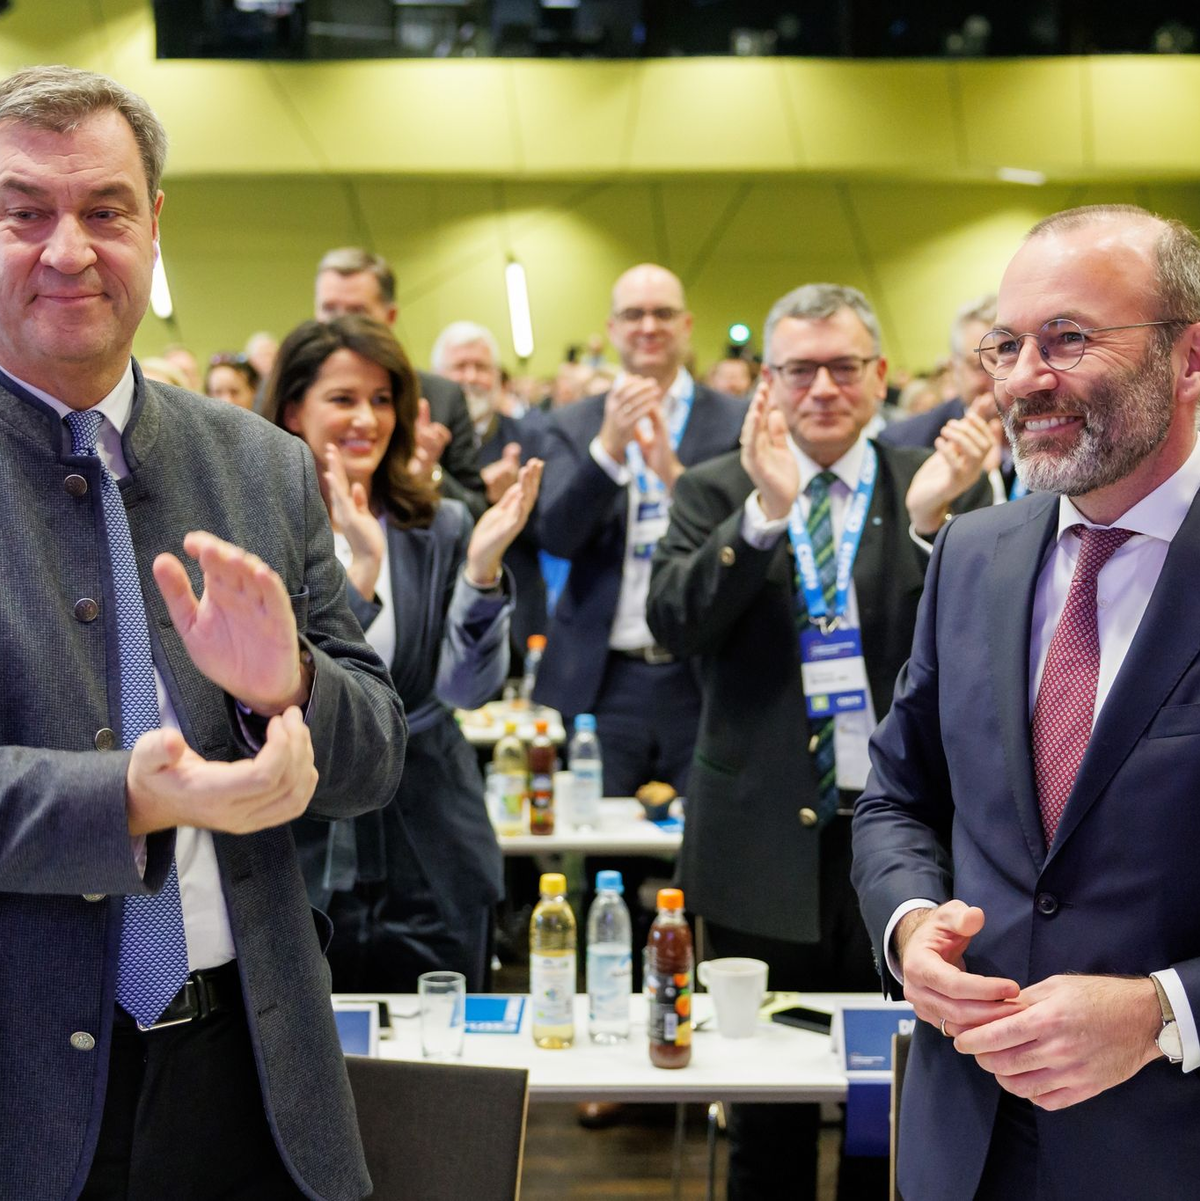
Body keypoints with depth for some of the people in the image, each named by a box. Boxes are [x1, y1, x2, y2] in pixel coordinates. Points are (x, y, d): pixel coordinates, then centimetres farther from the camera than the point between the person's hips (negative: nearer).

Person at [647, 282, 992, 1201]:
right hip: (765, 847, 0)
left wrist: (931, 517, -23)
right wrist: (765, 510, -25)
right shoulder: (718, 491, 3)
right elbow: (673, 623, -12)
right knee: (768, 1112, 13)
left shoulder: (946, 489, 2)